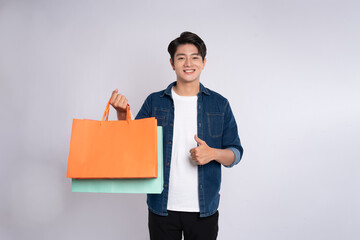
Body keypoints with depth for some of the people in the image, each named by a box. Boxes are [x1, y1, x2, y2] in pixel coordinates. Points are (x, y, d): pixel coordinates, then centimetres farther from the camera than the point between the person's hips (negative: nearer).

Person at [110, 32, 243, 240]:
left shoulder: (220, 104, 2)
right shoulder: (154, 102, 2)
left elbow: (235, 154, 4)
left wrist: (214, 153, -17)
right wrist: (122, 114, -11)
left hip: (204, 209, 0)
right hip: (162, 208, 0)